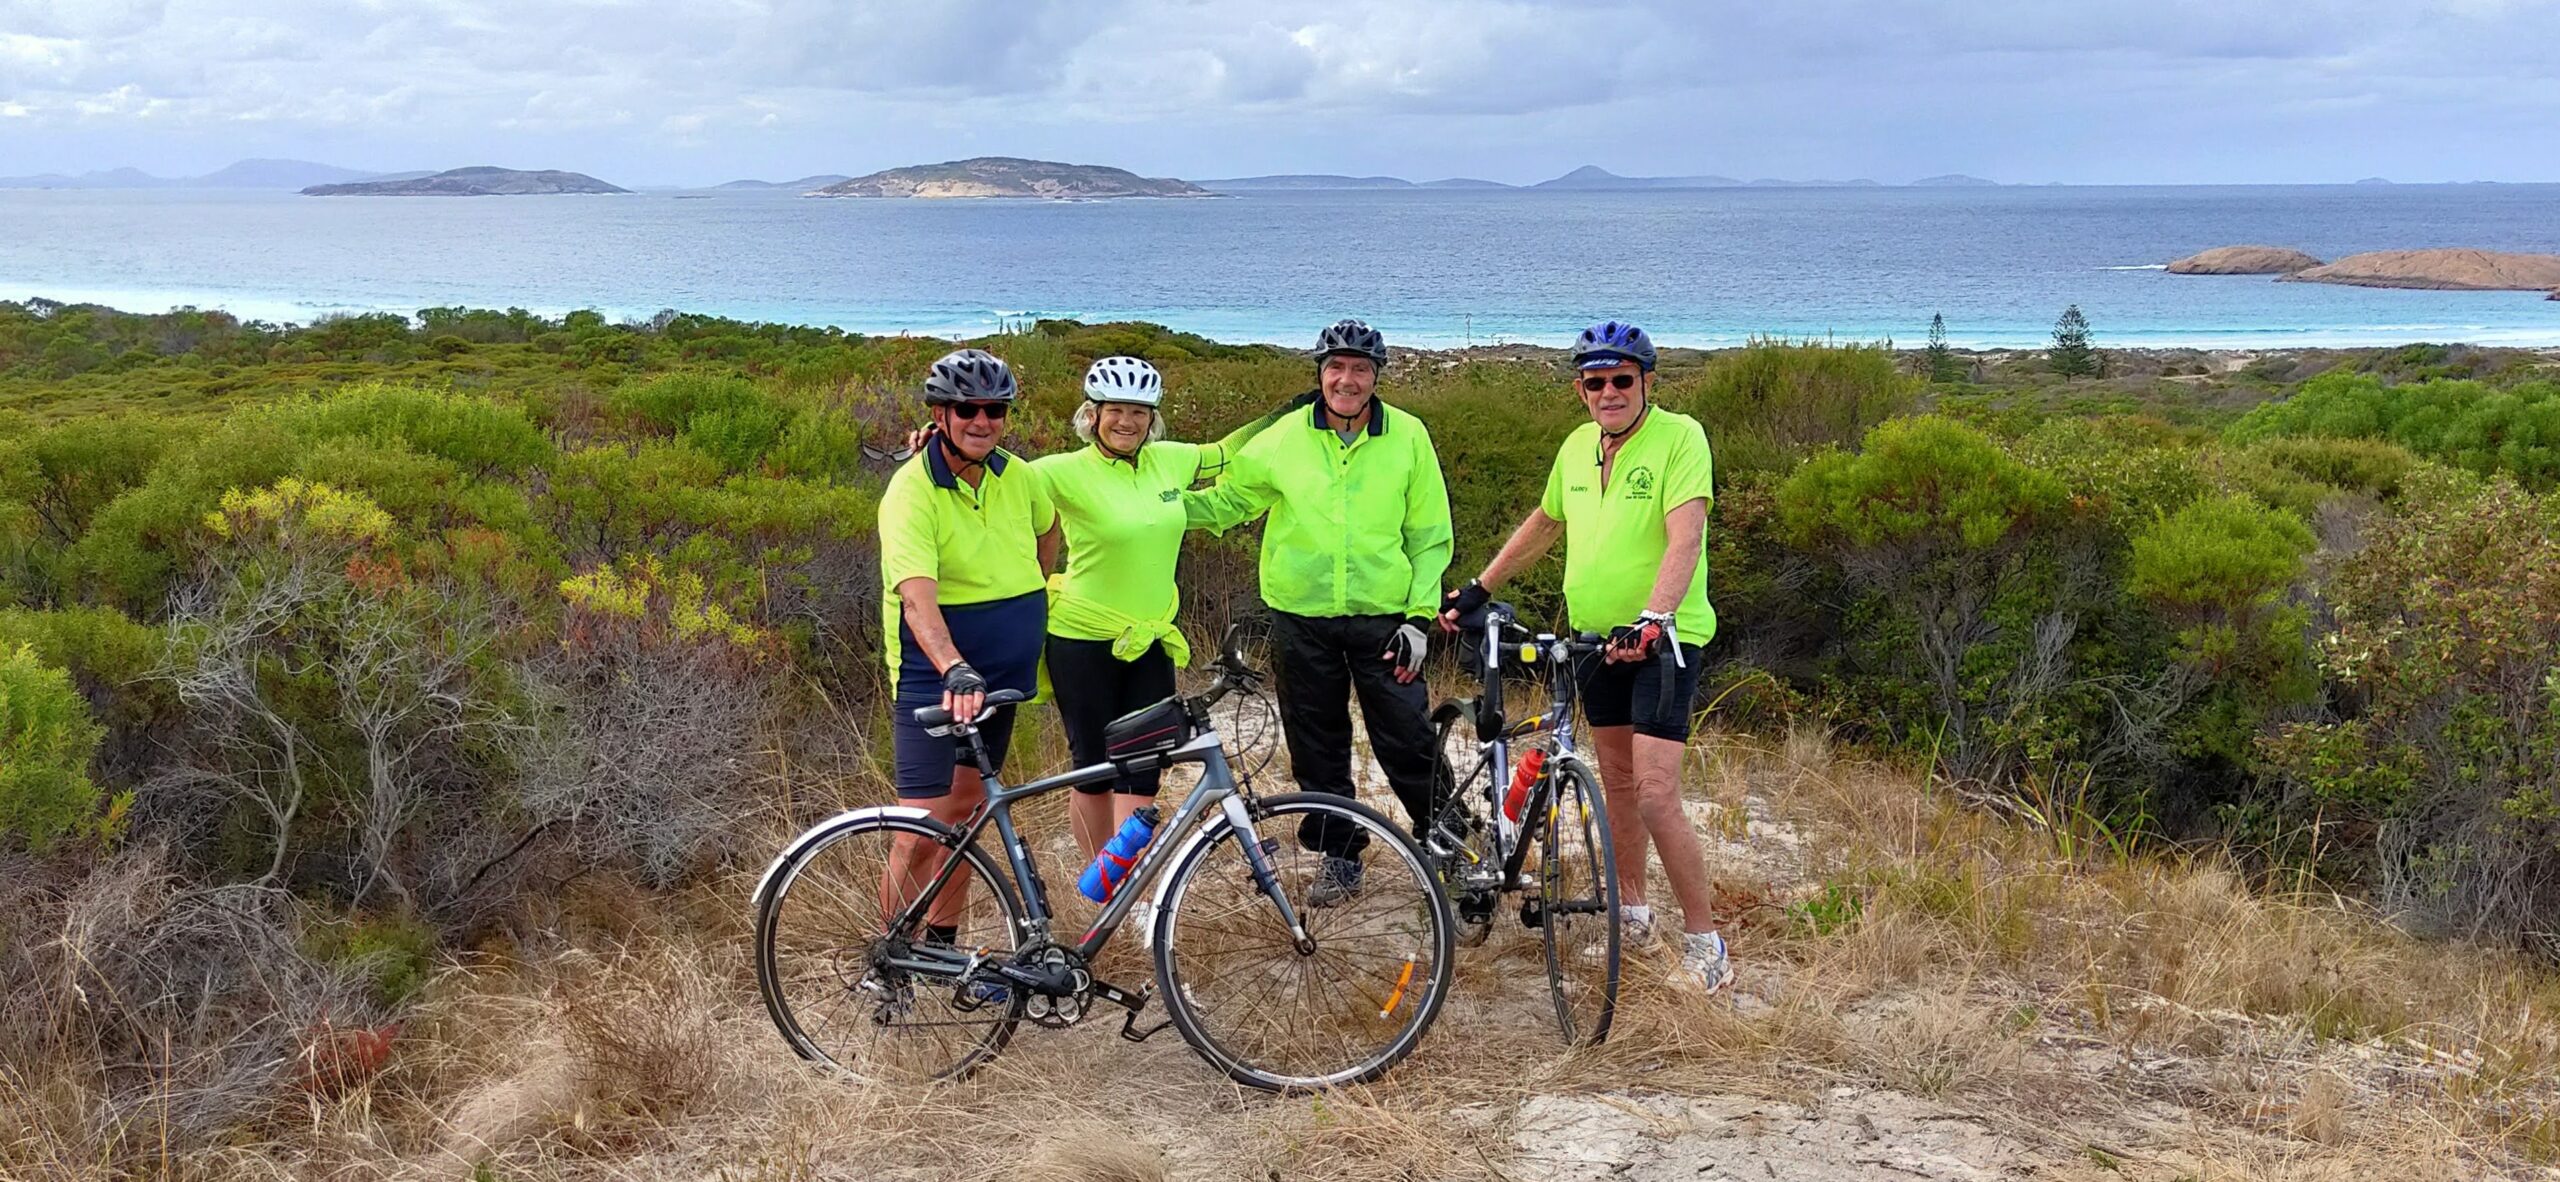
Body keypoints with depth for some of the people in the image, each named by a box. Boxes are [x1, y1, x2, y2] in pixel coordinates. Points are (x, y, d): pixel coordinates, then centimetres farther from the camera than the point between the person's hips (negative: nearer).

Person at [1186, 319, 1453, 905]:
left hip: (1383, 617, -2)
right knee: (1318, 748, 11)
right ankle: (1339, 858, 25)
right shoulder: (1283, 438, -1)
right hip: (1302, 619, 2)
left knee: (1407, 741, -2)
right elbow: (1227, 502, 11)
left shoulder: (1408, 436, -2)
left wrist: (1420, 617, -5)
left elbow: (1430, 537, 2)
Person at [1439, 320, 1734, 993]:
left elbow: (1684, 540, -25)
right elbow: (1544, 524, 24)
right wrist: (1479, 589, 24)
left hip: (1661, 637, -7)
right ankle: (1631, 910, 32)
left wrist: (1652, 620, -37)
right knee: (1616, 780, 16)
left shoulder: (1679, 436, -13)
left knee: (1655, 796, -13)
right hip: (1595, 636, 7)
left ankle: (1705, 947, -3)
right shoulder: (1577, 446, 8)